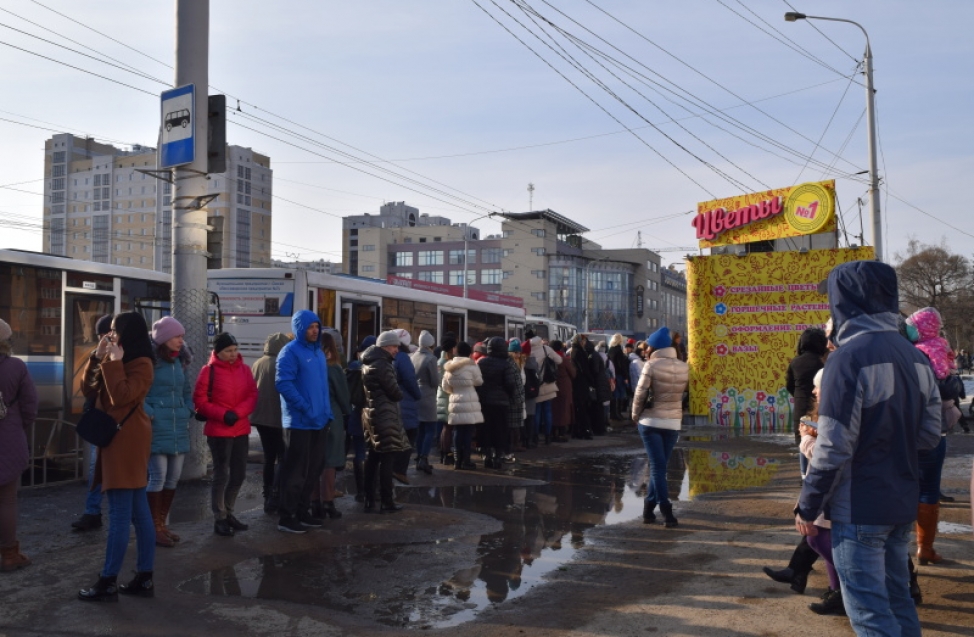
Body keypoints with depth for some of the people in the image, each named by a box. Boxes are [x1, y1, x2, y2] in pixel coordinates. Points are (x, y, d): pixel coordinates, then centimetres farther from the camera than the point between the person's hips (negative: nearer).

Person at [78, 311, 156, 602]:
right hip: (118, 440, 10)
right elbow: (88, 385, 14)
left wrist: (113, 362, -15)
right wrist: (98, 357, 2)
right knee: (139, 513, 9)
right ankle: (144, 578, 14)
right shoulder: (119, 360, 18)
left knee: (119, 515, -6)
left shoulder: (141, 364, -11)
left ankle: (108, 582, -1)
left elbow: (121, 397, -22)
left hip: (127, 442, -10)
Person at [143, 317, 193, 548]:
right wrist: (150, 414, -14)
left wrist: (188, 412, 10)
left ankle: (162, 523, 23)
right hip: (156, 426, -7)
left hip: (179, 427, 7)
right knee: (158, 476, -6)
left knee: (173, 477, 10)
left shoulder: (180, 361, 13)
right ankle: (155, 528, 6)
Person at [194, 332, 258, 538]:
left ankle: (228, 513, 28)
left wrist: (237, 413, -13)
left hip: (241, 429, 5)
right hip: (218, 431, -5)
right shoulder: (209, 370, -7)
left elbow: (252, 396, 5)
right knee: (221, 475, 0)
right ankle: (219, 519, 11)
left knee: (239, 474, 12)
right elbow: (200, 401, -8)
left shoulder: (244, 369, 7)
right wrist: (223, 414, -18)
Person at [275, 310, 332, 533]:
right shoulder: (290, 352, -11)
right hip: (299, 421, -8)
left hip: (318, 421, 8)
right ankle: (286, 517, 3)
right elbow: (283, 383, -20)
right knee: (296, 470, -4)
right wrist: (305, 408, -22)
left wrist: (327, 411, 12)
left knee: (314, 468, 13)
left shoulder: (319, 352, 15)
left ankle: (302, 511, 24)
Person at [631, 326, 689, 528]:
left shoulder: (651, 365, -12)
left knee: (657, 466, -2)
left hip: (650, 421, -3)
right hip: (673, 423, 4)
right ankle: (649, 507, 18)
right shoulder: (684, 367, 0)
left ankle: (667, 512, -8)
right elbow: (684, 393, 4)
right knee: (659, 466, 13)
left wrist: (635, 415, 3)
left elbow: (640, 393, -10)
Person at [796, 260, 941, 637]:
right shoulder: (913, 356, 6)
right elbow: (929, 434, 11)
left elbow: (834, 447, -19)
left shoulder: (849, 356, -18)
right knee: (897, 599, 18)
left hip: (859, 508, -8)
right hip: (903, 504, 8)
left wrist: (808, 507, -10)